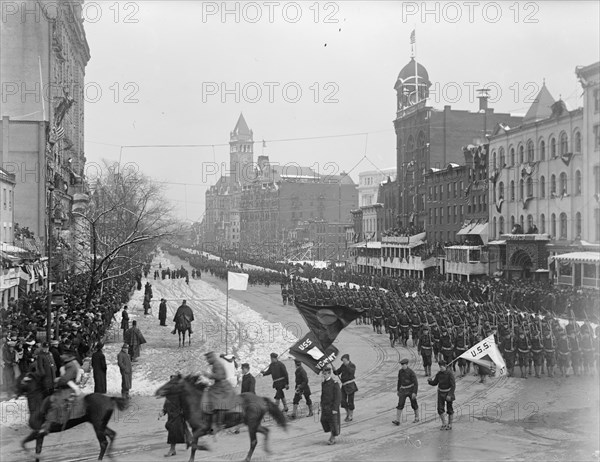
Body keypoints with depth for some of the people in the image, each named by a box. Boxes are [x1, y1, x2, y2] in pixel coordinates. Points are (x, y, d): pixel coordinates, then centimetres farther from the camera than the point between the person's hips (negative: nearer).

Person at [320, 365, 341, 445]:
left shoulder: (335, 384, -13)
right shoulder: (323, 383, 7)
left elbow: (338, 397, -15)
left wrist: (335, 409, -18)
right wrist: (321, 406, 14)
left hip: (332, 407, -6)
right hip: (325, 408, 6)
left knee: (333, 423, 1)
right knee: (324, 421, 4)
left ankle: (333, 438, 18)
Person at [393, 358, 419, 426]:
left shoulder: (411, 372, -18)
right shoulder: (400, 371, 0)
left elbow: (415, 383, -17)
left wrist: (414, 393, -22)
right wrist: (398, 390, 16)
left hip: (411, 390, -4)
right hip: (403, 390, 4)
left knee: (414, 404, 12)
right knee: (400, 404, -7)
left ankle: (416, 418, 34)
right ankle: (397, 421, -10)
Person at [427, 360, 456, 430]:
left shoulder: (450, 373, -18)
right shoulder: (438, 374, -2)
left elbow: (453, 385, -18)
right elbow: (434, 383, 6)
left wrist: (450, 395, -24)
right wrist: (430, 381, -17)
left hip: (448, 393, -4)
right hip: (441, 393, 4)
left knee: (449, 410, 5)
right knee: (440, 409, -2)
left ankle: (450, 425, 18)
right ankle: (444, 424, 13)